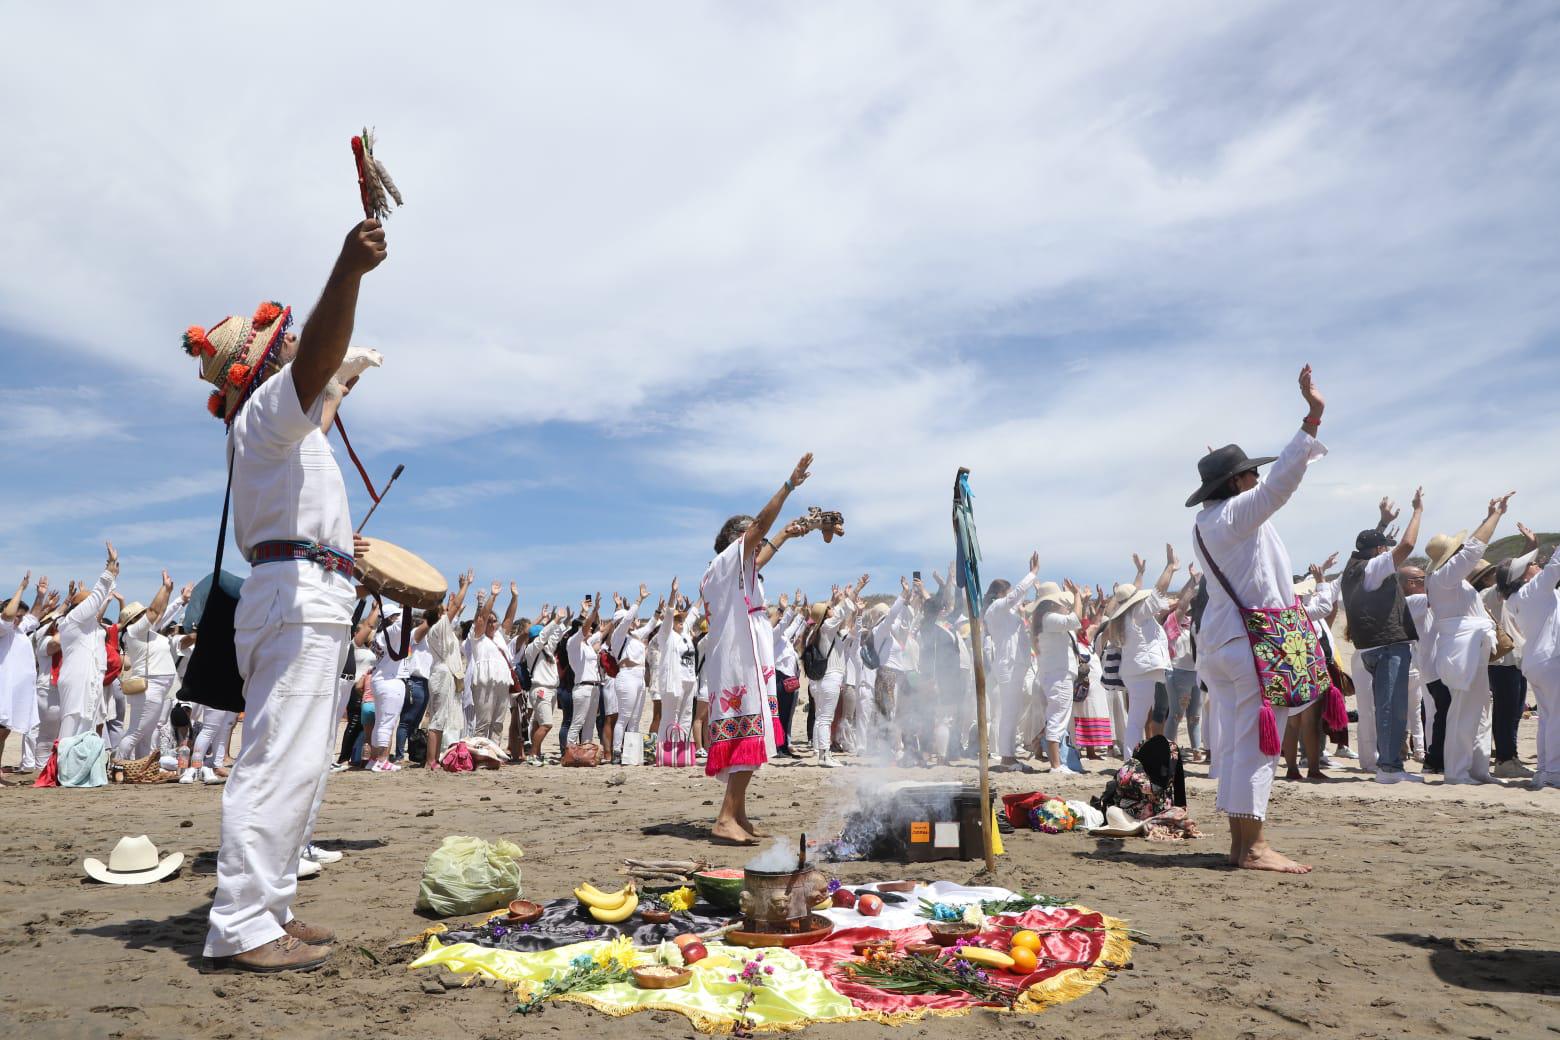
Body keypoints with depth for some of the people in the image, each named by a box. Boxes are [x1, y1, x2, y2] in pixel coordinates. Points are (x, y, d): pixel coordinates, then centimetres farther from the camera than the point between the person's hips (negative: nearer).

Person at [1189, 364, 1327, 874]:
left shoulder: (1204, 523, 15)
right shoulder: (1239, 513, -11)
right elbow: (1281, 479, -23)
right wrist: (1312, 417, -23)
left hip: (1218, 639, 9)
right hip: (1253, 640, -9)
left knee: (1234, 739, 10)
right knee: (1255, 742, -8)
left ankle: (1240, 841, 14)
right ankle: (1252, 846, -7)